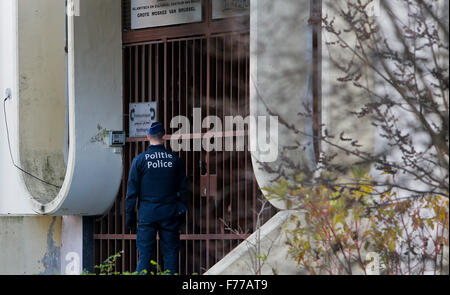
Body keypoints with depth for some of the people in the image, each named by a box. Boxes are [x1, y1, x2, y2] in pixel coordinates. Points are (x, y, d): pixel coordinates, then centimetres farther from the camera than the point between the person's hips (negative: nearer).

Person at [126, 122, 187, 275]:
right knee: (170, 252, 5)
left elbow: (132, 191, -1)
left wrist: (130, 215, 5)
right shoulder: (174, 159, 2)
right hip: (170, 212, 1)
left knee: (145, 253, 1)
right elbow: (182, 188, 6)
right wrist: (181, 212, 14)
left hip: (147, 212, -1)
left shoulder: (139, 160, -3)